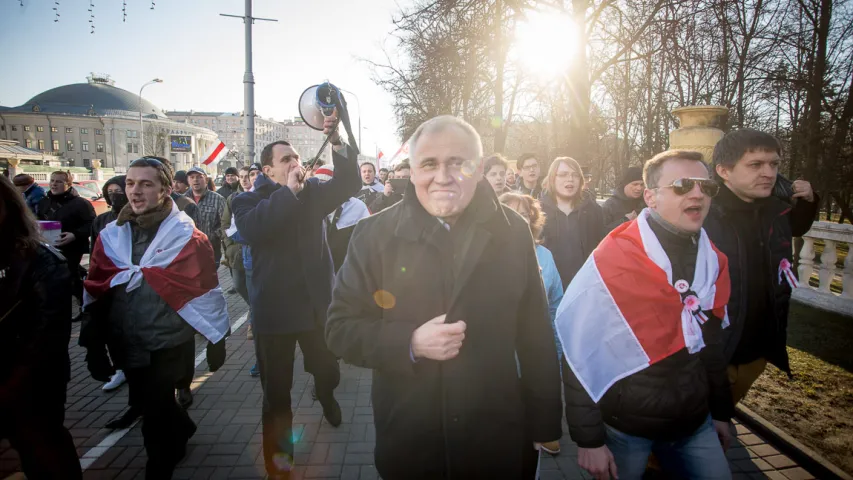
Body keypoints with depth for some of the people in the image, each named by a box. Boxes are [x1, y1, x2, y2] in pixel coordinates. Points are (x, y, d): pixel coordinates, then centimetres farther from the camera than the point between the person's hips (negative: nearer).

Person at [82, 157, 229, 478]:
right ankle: (181, 432, 52)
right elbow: (96, 291, 6)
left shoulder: (186, 235, -10)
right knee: (149, 403, 23)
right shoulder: (111, 235, 2)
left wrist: (217, 339, -8)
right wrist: (93, 344, 7)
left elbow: (205, 289, -9)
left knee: (155, 414, 1)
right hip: (125, 345, 5)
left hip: (169, 344, -5)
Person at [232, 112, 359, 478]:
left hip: (316, 303, 3)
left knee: (328, 370, 21)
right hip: (274, 309, -2)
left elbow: (348, 183, -11)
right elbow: (251, 228, -25)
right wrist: (289, 191, -22)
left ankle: (326, 396, 57)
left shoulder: (314, 191, 6)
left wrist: (336, 141, -24)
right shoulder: (248, 201, -3)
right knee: (276, 389, 9)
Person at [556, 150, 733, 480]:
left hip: (695, 424, 5)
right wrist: (589, 439, -15)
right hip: (624, 428, -5)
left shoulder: (712, 261, 1)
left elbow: (711, 343, 13)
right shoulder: (611, 262, -19)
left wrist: (721, 412, 18)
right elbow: (581, 356, -17)